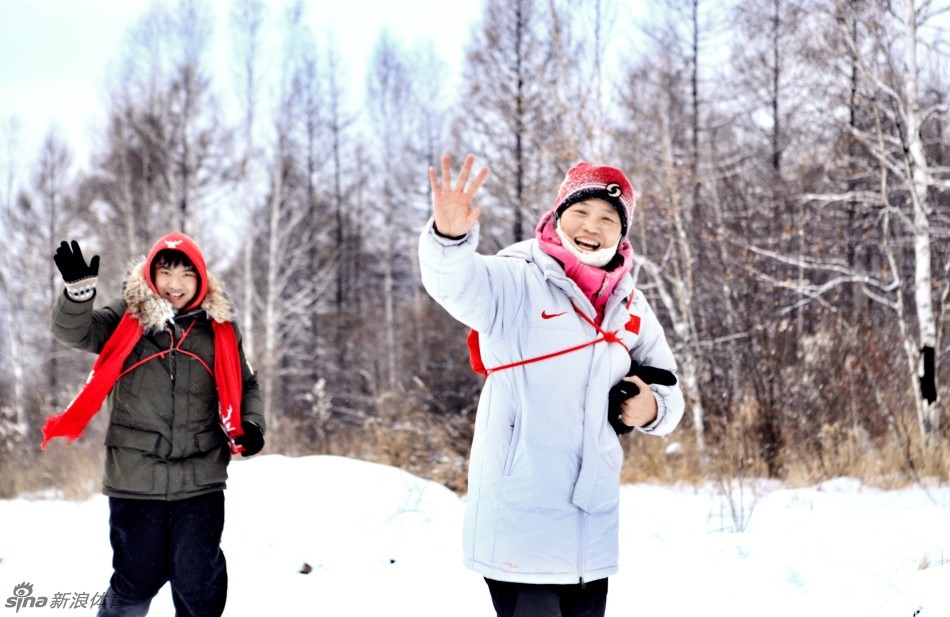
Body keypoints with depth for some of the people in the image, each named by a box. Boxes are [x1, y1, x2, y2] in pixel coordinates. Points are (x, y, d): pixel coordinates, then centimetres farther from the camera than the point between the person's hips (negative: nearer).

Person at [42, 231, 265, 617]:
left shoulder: (219, 328, 4)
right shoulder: (127, 318, 1)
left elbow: (244, 385, 16)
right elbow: (73, 332, -14)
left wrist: (250, 426, -3)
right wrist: (79, 291, -34)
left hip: (200, 483, 1)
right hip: (135, 481, -1)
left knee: (199, 583, 3)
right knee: (136, 580, 8)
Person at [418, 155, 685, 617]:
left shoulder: (630, 306, 10)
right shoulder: (516, 282, -6)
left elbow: (668, 391, 22)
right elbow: (456, 282, -28)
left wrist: (652, 409, -2)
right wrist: (450, 236, -50)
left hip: (594, 527, 6)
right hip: (520, 526, -6)